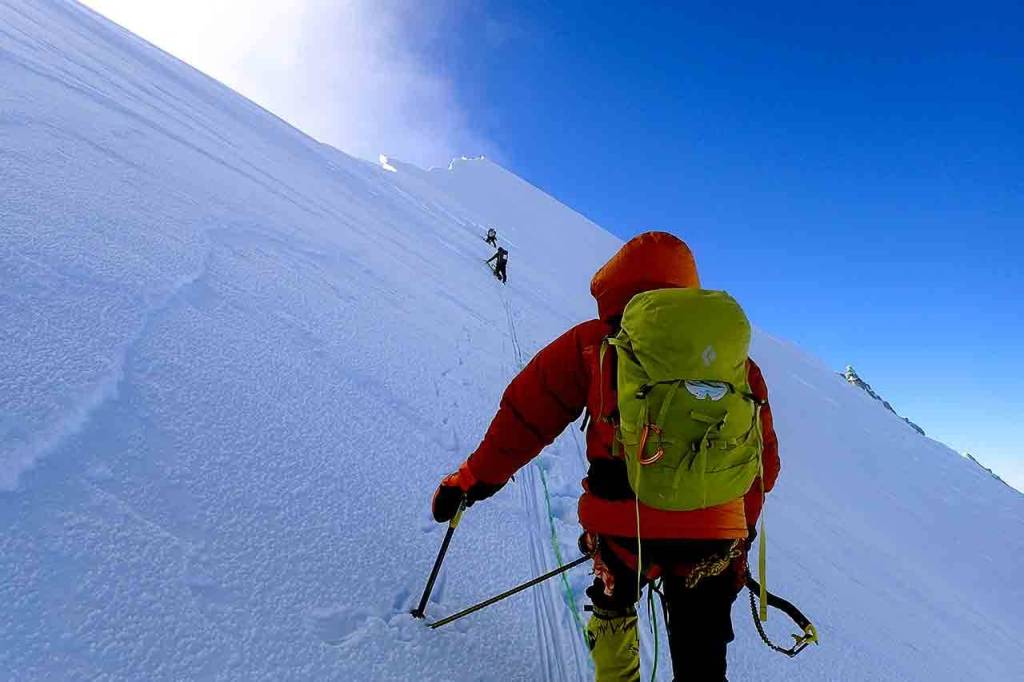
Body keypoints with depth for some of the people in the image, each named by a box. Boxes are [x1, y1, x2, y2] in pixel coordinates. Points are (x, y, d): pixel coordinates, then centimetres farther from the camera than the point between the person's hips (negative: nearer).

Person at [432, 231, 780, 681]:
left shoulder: (595, 342, 1)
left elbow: (529, 412, 1)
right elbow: (761, 457, 17)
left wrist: (476, 478, 12)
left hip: (622, 527, -2)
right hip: (714, 534, 3)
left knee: (613, 603, 32)